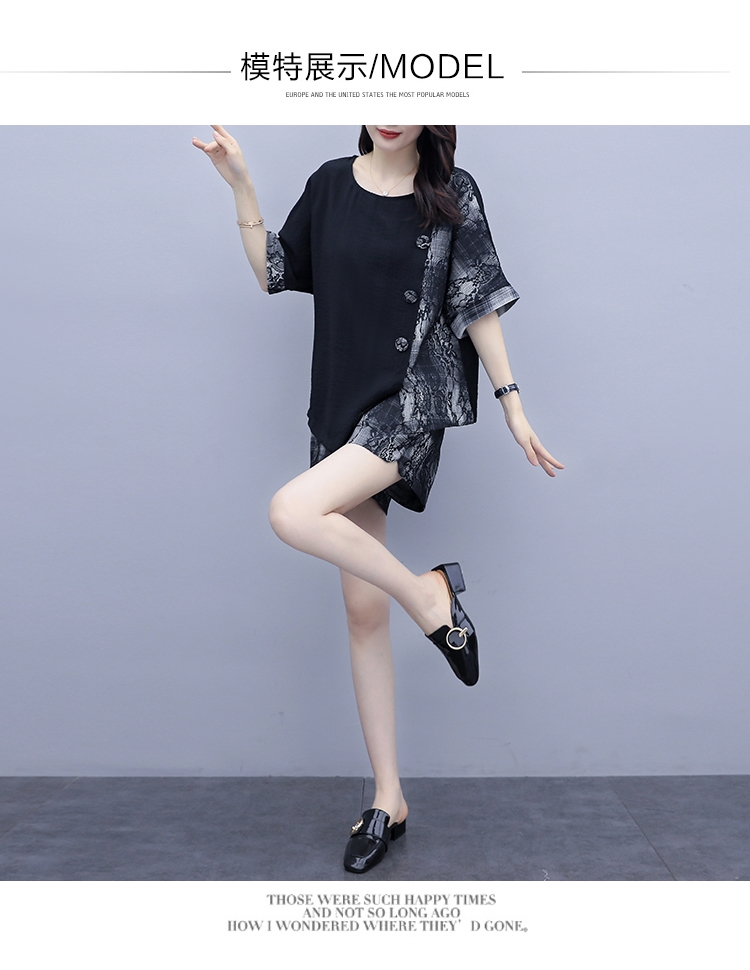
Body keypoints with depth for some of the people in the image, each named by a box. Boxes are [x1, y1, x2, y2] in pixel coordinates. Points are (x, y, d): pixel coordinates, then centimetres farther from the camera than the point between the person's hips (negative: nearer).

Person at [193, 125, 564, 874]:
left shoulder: (451, 192, 2)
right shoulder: (331, 184, 11)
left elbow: (478, 304, 1)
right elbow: (271, 275, 13)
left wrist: (514, 407, -1)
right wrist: (240, 184, 4)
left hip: (410, 401, -4)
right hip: (345, 405, 5)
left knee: (291, 513, -30)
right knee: (363, 610, 4)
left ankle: (428, 594, -4)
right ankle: (388, 800, 16)